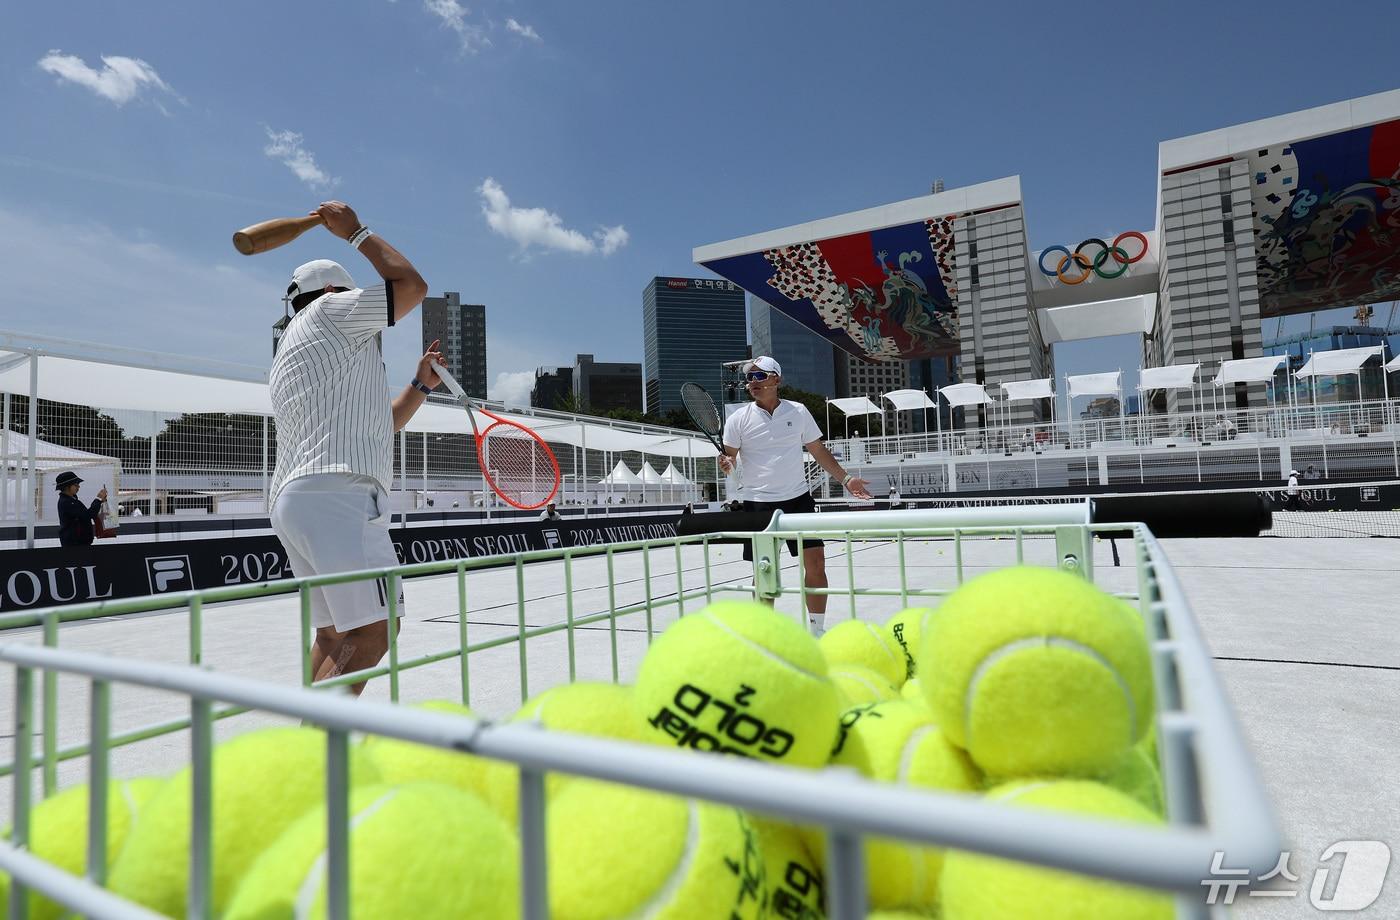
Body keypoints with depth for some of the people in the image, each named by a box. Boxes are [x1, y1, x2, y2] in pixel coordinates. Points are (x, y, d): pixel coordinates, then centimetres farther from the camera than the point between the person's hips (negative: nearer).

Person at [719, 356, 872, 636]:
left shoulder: (798, 411, 4)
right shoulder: (739, 418, -1)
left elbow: (818, 450, 13)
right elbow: (729, 456, 0)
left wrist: (845, 478, 10)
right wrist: (725, 463, -23)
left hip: (797, 498, 2)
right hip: (758, 502, -2)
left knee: (816, 563, -1)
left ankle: (817, 629, 15)